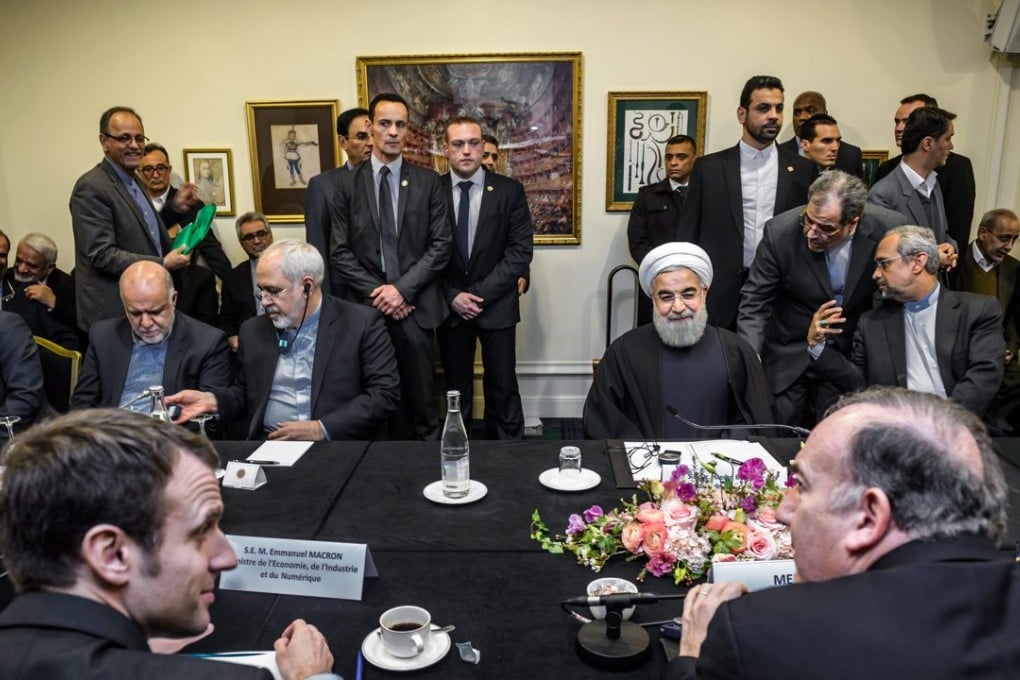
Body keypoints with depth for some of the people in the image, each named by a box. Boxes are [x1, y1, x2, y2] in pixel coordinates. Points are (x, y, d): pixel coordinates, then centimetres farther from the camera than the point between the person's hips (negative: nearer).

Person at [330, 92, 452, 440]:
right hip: (367, 306, 1)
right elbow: (340, 252, 2)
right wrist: (376, 292, -9)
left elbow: (441, 244, -1)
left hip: (415, 305, 0)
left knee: (421, 396, 4)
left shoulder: (428, 182, 5)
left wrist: (403, 289, -10)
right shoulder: (348, 183, 6)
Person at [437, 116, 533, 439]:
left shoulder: (509, 190, -3)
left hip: (497, 306, -1)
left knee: (503, 388, 5)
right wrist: (452, 296, -10)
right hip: (449, 307, 1)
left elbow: (521, 251, -7)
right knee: (457, 389, 12)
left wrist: (481, 293, -13)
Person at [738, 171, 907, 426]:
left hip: (853, 356, 1)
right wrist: (749, 356, -25)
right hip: (789, 356, -1)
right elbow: (755, 301, -13)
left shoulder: (890, 230, -16)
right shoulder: (780, 232, -19)